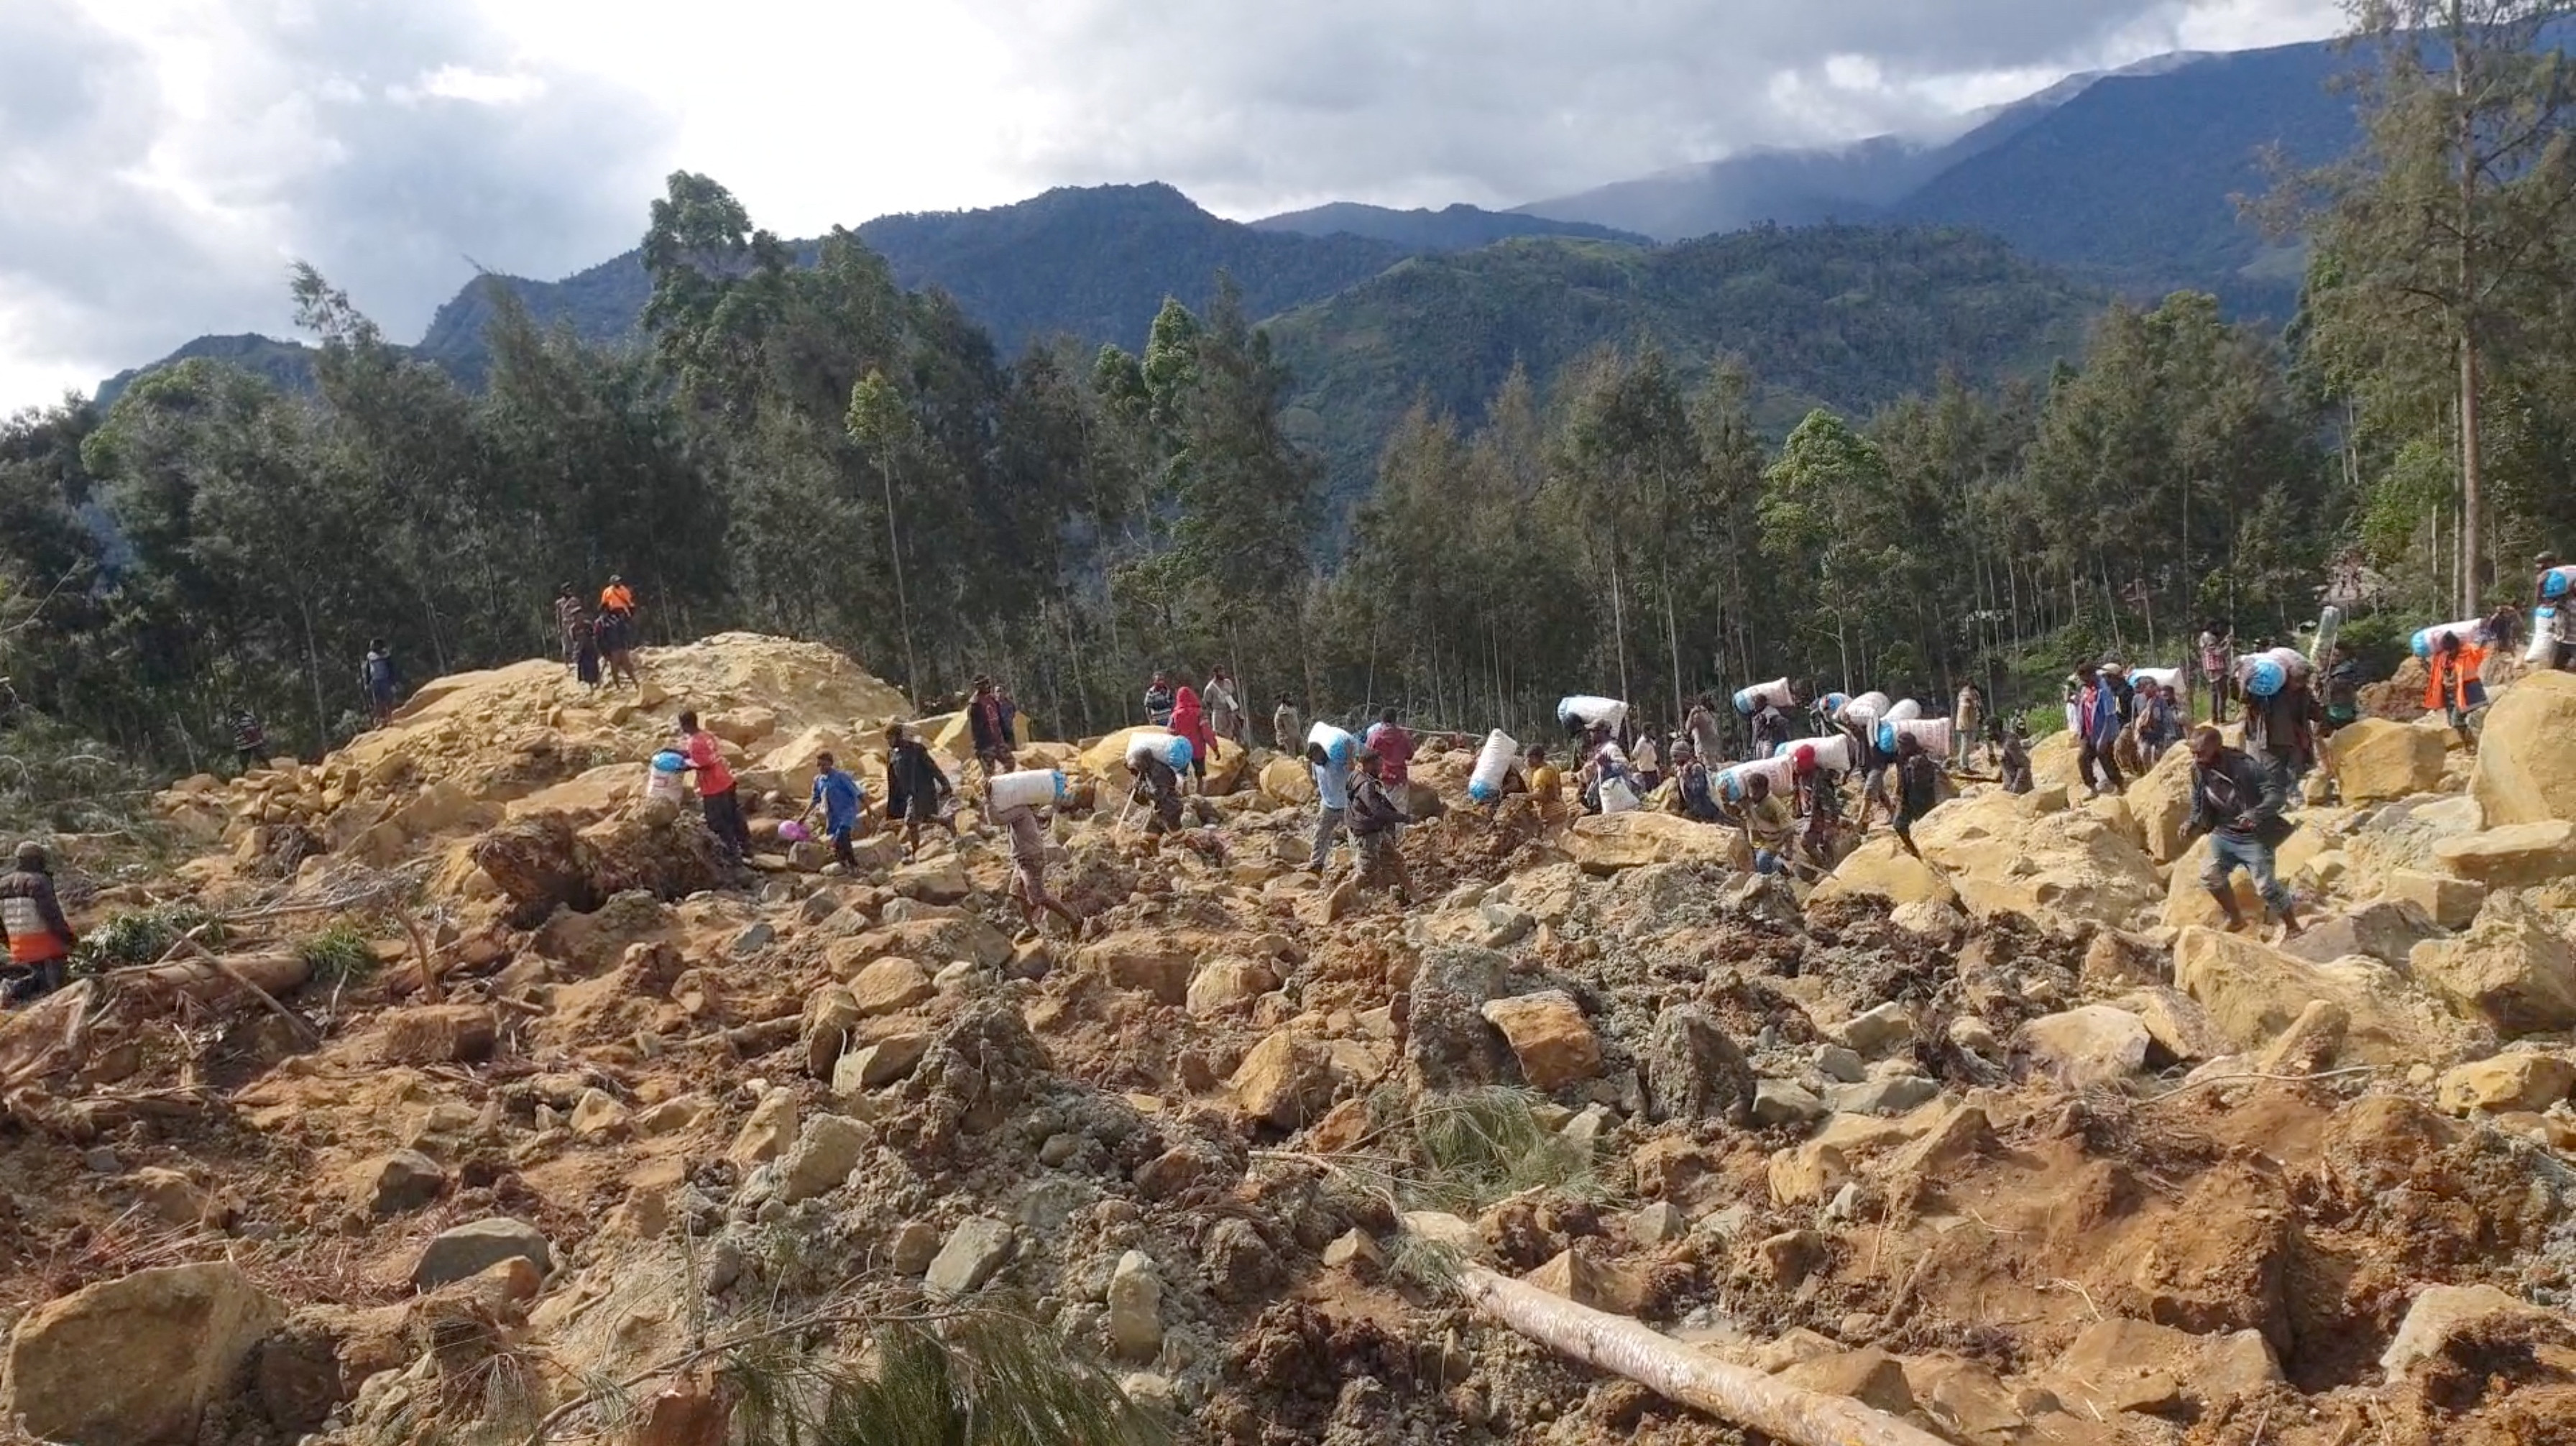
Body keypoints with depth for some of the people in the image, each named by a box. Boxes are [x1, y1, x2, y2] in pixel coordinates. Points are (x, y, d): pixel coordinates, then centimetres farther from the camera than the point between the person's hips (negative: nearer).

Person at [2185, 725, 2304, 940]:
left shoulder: (2244, 767, -27)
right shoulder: (2198, 771, -8)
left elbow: (2278, 792, -28)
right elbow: (2199, 806, 7)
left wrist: (2256, 814, -44)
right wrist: (2194, 826, -11)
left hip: (2254, 837, -6)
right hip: (2224, 834, 6)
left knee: (2266, 886, -5)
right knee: (2210, 876, 2)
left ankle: (2293, 928, 17)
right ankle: (2236, 919, 26)